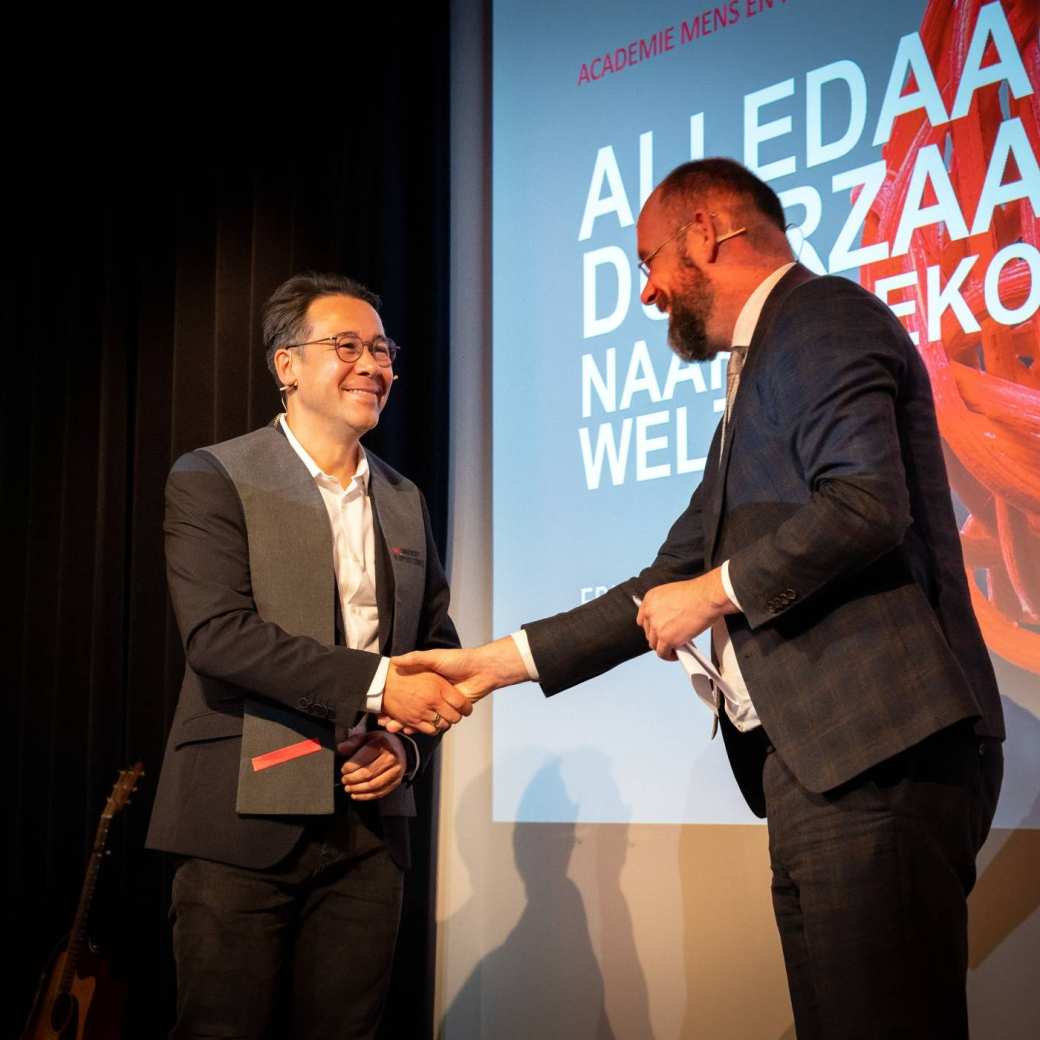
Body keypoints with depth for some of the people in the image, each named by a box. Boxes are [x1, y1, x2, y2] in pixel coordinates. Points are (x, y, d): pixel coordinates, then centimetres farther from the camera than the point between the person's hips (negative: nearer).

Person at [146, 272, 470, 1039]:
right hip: (246, 817, -4)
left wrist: (409, 747, -2)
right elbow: (217, 632, -15)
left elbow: (437, 646, 18)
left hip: (369, 824, 5)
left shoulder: (405, 501, 15)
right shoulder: (212, 479, -2)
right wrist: (377, 683, -21)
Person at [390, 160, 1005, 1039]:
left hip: (875, 756, -10)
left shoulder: (820, 317, -3)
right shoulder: (759, 375, 27)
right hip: (818, 761, 10)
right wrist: (505, 660, 23)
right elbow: (672, 584, 27)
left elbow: (867, 503, -20)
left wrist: (718, 590, -8)